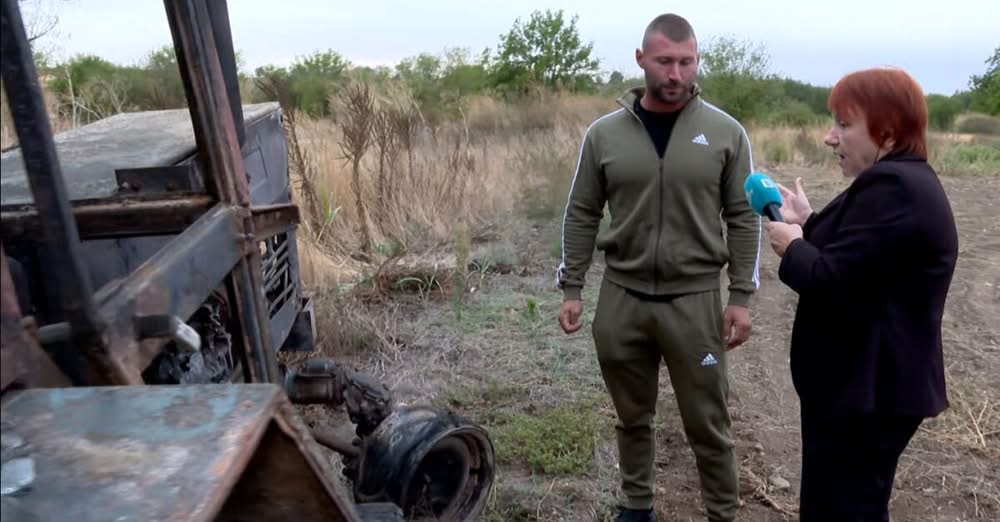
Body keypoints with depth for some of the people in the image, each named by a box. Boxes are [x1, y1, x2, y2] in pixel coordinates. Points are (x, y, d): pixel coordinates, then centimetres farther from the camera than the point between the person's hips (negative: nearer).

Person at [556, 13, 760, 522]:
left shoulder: (726, 132, -3)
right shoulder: (604, 133, 0)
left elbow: (743, 218, 0)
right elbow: (582, 215, 4)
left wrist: (741, 296, -4)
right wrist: (571, 288, 2)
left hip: (695, 299, -1)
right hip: (620, 297, 2)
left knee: (707, 423, 9)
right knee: (632, 416, 17)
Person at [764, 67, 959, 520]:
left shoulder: (893, 188, -23)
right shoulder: (899, 181, 13)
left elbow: (831, 280, -26)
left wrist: (791, 246, -8)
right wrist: (807, 224, 8)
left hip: (869, 389, -11)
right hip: (864, 381, 11)